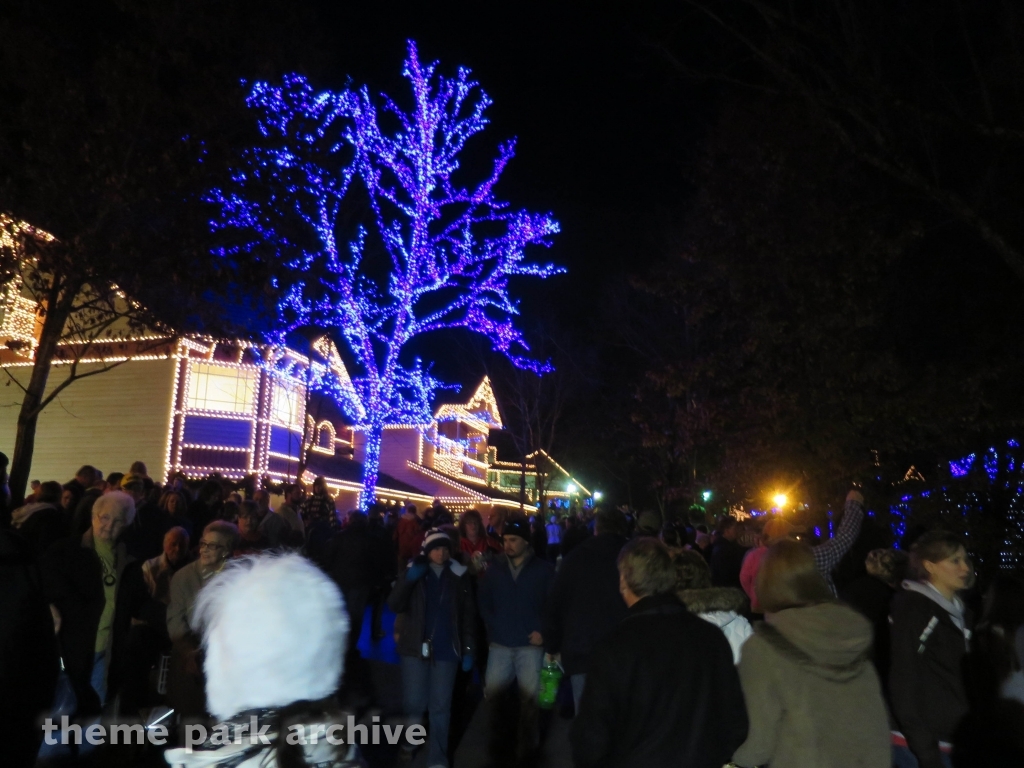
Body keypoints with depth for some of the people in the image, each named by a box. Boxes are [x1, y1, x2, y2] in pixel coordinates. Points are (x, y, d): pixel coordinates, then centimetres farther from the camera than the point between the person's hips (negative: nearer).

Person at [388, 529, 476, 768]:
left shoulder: (460, 576, -1)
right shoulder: (412, 571, -1)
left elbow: (468, 615, 3)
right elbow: (395, 605, -9)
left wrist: (469, 649, -1)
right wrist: (408, 580, -24)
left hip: (446, 649, 0)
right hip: (415, 647, 0)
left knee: (440, 706, 6)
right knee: (413, 702, 6)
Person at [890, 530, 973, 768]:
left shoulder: (960, 614, 11)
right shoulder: (911, 609, -12)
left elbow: (963, 682, 15)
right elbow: (904, 684, -16)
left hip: (953, 741, 8)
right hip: (919, 744, -7)